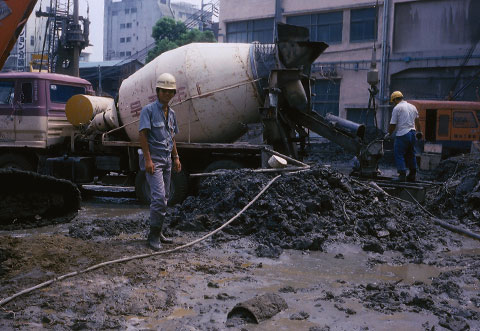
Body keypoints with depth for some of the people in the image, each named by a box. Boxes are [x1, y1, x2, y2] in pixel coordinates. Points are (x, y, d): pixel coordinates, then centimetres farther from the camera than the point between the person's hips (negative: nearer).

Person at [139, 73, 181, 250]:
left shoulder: (171, 113, 14)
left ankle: (157, 232, 19)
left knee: (163, 198, 10)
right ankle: (154, 235, -7)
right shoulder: (148, 110, -8)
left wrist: (176, 157, 17)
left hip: (166, 160, 8)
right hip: (153, 159, -8)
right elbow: (142, 134, -13)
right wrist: (148, 159, -19)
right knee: (159, 197, -15)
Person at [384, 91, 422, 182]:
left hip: (402, 134, -7)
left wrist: (389, 134, 6)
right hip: (412, 133, 7)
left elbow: (393, 124, -8)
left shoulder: (397, 108, -8)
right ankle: (412, 175, 18)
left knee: (399, 155, -1)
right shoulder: (413, 107, 13)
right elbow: (417, 121, 23)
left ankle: (402, 174, -7)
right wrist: (419, 132, 36)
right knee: (411, 155, 15)